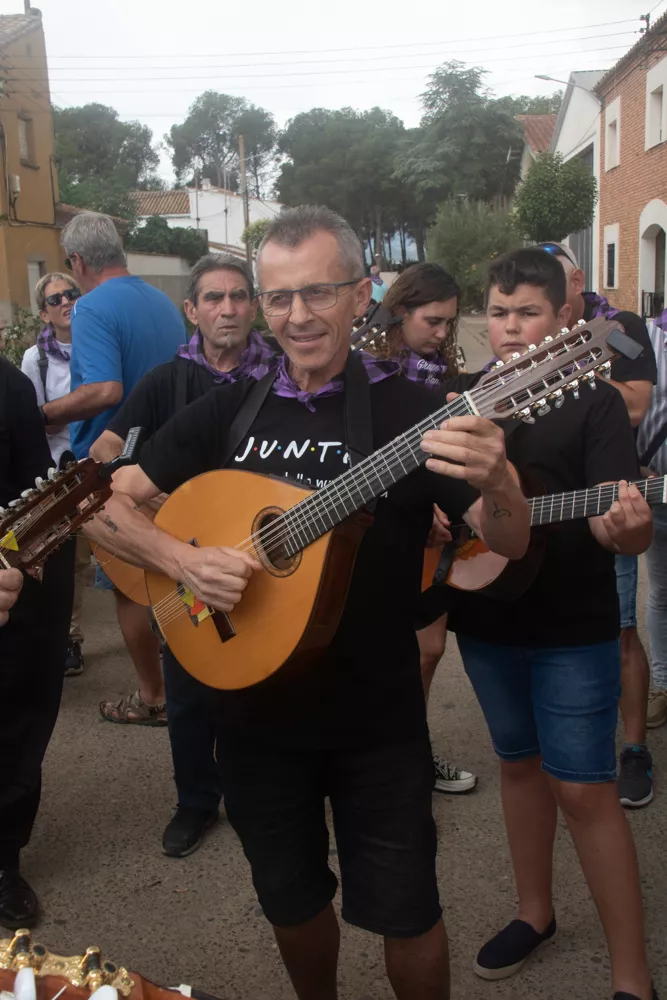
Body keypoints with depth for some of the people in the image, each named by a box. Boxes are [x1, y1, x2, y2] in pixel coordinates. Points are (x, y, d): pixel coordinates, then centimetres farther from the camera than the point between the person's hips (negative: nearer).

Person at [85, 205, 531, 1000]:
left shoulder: (408, 411, -10)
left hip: (377, 720, -3)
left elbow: (510, 543, -15)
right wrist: (183, 559, -19)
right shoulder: (229, 410, 0)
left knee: (404, 914, 8)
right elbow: (105, 503, 0)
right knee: (291, 901, 20)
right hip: (255, 708, 3)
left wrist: (495, 483, -38)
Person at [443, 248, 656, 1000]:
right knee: (520, 763, 18)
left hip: (573, 630, -5)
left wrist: (629, 527, -40)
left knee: (583, 788, -2)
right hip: (486, 619, 5)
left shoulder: (594, 401, -9)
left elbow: (617, 523, -17)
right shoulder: (463, 396, 5)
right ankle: (534, 913, 38)